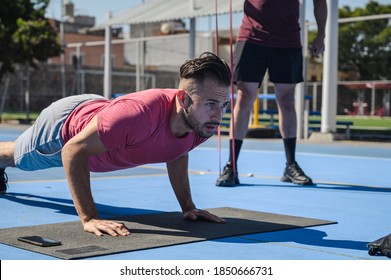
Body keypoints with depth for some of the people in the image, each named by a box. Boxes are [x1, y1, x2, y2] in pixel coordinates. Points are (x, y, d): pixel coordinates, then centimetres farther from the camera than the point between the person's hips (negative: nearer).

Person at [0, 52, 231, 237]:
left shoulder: (204, 121, -30)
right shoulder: (139, 114, -52)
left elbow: (178, 154, -4)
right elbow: (73, 150, -41)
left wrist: (188, 206, -8)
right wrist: (89, 218, -44)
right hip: (64, 123, -6)